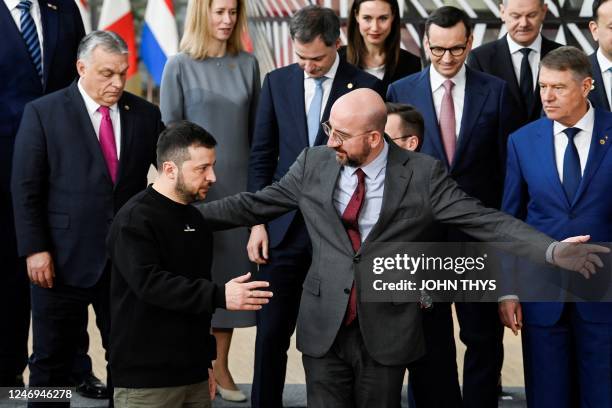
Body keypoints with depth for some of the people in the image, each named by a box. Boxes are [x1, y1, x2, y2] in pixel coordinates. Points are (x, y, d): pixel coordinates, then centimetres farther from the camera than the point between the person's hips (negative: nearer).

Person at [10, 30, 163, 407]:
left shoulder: (145, 115, 4)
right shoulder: (43, 113, -4)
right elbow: (26, 189, -6)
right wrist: (35, 249, -12)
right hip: (63, 260, -3)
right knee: (51, 361, 7)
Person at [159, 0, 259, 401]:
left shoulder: (247, 64, 6)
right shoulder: (180, 66, -3)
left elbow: (256, 128, 10)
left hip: (238, 184, 3)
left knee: (231, 268, 6)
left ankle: (221, 367, 15)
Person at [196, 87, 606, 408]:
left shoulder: (423, 174, -8)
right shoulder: (314, 163, 0)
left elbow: (485, 220, -11)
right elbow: (256, 203, 9)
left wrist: (553, 251, -24)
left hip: (386, 332, -2)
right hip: (324, 328, 2)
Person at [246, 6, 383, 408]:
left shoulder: (366, 86, -3)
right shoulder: (278, 81, 6)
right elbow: (262, 156, 9)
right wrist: (258, 223, 3)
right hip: (286, 225, 2)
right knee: (271, 331, 4)